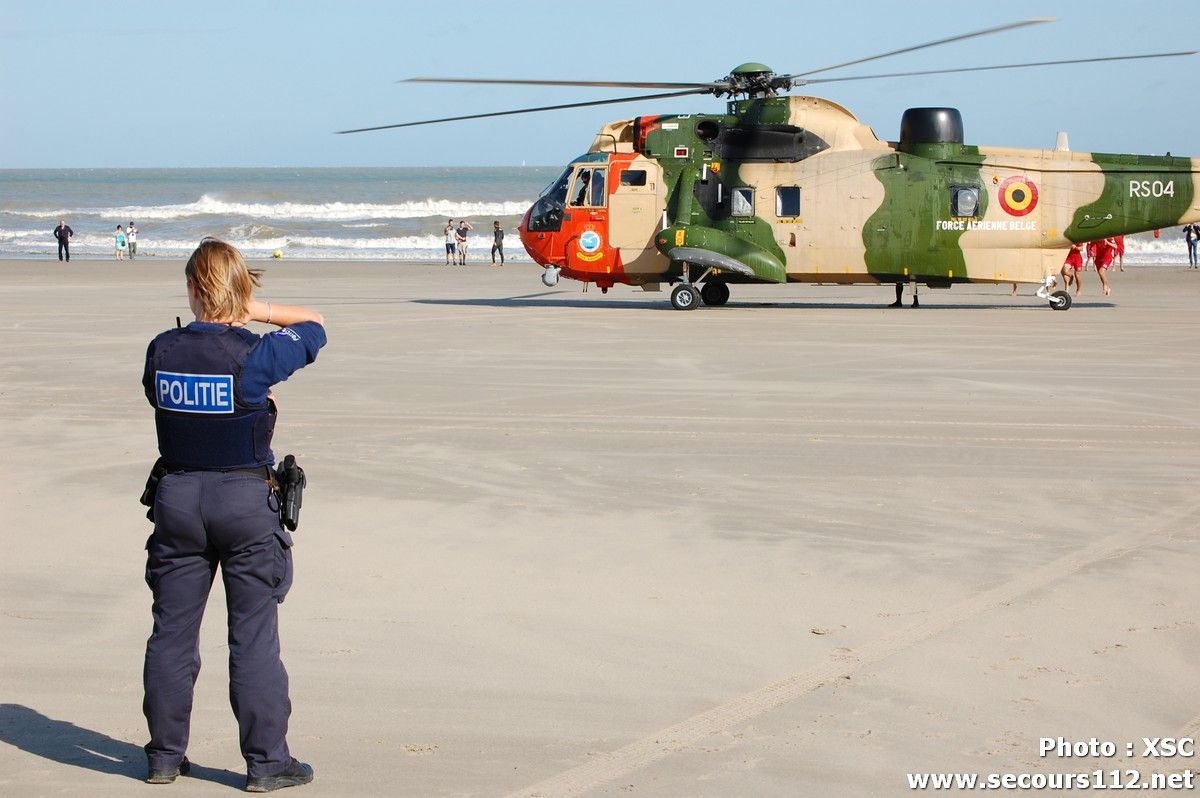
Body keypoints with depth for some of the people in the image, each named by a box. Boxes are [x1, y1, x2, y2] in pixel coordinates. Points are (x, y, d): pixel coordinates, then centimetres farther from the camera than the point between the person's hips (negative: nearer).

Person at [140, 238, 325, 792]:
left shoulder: (161, 352, -4)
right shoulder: (255, 355, -14)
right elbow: (315, 326, 2)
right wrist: (256, 310, 7)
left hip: (177, 497, 4)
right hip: (246, 498, -3)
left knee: (172, 630, 12)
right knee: (253, 635, 2)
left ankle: (165, 754, 20)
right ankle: (266, 761, 7)